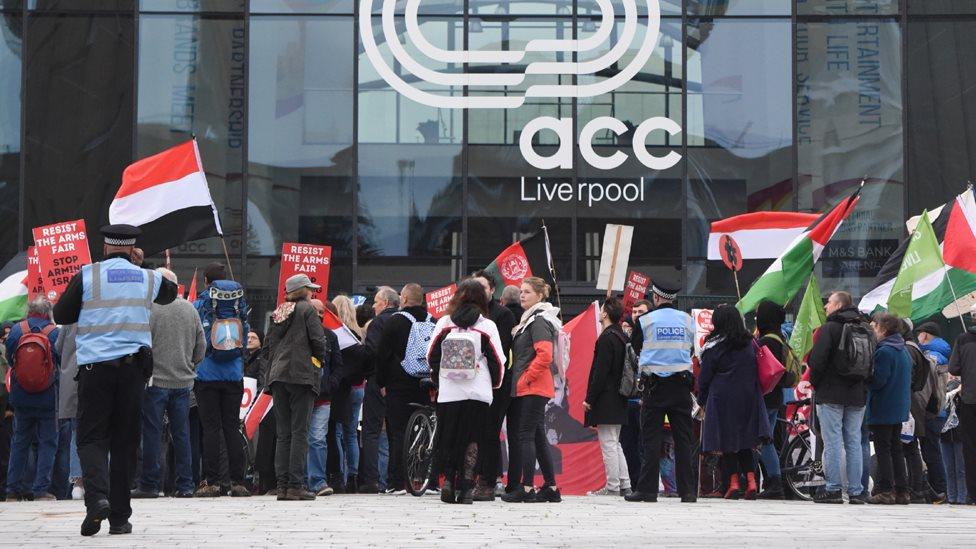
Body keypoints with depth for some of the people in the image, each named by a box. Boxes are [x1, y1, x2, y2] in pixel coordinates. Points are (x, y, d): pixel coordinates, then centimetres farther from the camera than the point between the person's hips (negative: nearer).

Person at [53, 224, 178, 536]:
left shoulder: (87, 276, -1)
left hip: (95, 366, -2)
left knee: (91, 437, 3)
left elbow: (61, 316, 6)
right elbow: (170, 293, 31)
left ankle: (96, 496, -23)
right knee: (125, 442, 7)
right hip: (133, 367, 2)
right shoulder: (148, 278, 8)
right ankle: (119, 517, 7)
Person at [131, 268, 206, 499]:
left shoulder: (149, 308, -10)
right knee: (181, 434, 8)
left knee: (152, 434, 1)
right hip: (183, 381, 4)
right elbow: (201, 347, 10)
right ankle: (185, 485, 8)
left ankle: (149, 484, 2)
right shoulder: (190, 309, 6)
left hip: (156, 380, -4)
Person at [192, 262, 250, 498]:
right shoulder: (239, 304, 5)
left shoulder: (199, 306, -4)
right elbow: (246, 339, 12)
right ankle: (238, 481, 2)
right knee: (232, 427, 6)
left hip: (207, 375, -3)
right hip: (234, 376, 3)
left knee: (211, 428, -1)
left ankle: (211, 482, -4)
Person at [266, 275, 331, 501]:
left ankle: (282, 486, 4)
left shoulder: (277, 313, 16)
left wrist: (271, 374, 16)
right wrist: (321, 359, 10)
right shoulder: (307, 309, -2)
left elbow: (271, 344, 15)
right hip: (302, 375, -6)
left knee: (283, 433, 7)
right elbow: (318, 340, -9)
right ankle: (295, 486, -10)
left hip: (278, 375, 6)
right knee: (299, 431, -5)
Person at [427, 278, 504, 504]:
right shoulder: (487, 326, -2)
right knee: (472, 439, 4)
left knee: (447, 438, 12)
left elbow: (431, 355, 6)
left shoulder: (444, 323, 3)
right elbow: (497, 360, -1)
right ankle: (466, 487, -2)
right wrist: (495, 384, 16)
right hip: (478, 392, -1)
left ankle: (448, 480, -1)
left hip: (447, 392, 1)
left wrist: (438, 379, 22)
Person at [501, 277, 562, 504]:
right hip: (529, 389, 10)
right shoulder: (530, 319, 20)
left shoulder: (539, 321, -11)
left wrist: (526, 378, -17)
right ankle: (551, 488, 13)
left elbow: (545, 355, -23)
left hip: (533, 388, -10)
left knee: (526, 436, -9)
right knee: (538, 437, 10)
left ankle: (527, 489, -8)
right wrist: (520, 379, 16)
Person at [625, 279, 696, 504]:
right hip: (681, 384, 2)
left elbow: (635, 347, 10)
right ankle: (687, 491, 4)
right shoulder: (687, 320, 4)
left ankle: (647, 489, -3)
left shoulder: (645, 320, -4)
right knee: (683, 439, 5)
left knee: (651, 439, 0)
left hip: (654, 384, -2)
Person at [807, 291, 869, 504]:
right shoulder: (863, 330, 11)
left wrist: (815, 382, 1)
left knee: (832, 442, -4)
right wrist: (862, 385, 17)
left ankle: (833, 488, -5)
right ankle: (856, 491, 7)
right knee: (854, 442, 8)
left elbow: (817, 360, -14)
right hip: (857, 395, 6)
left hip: (831, 393, -6)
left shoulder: (829, 328, -9)